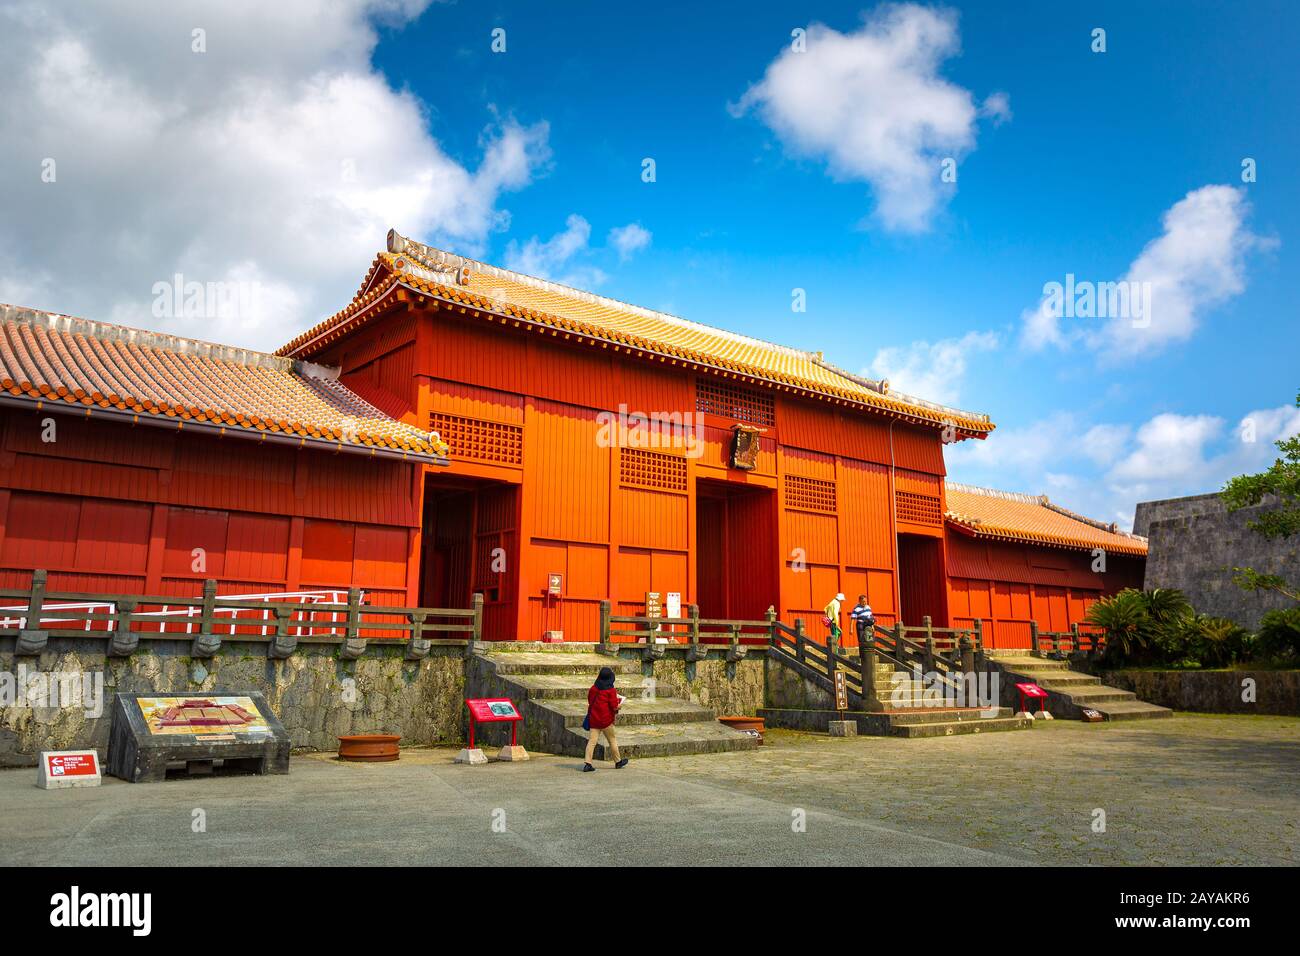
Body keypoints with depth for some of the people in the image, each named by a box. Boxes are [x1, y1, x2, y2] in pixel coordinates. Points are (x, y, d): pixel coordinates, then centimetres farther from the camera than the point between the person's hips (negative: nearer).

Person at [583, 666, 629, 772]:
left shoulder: (593, 688, 3)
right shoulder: (611, 690, -12)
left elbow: (589, 701, 15)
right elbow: (615, 706, -13)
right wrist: (620, 702, 6)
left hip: (593, 718, 4)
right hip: (606, 719, -4)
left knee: (592, 741, 2)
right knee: (612, 740, 12)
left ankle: (587, 764, -8)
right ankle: (618, 762, 26)